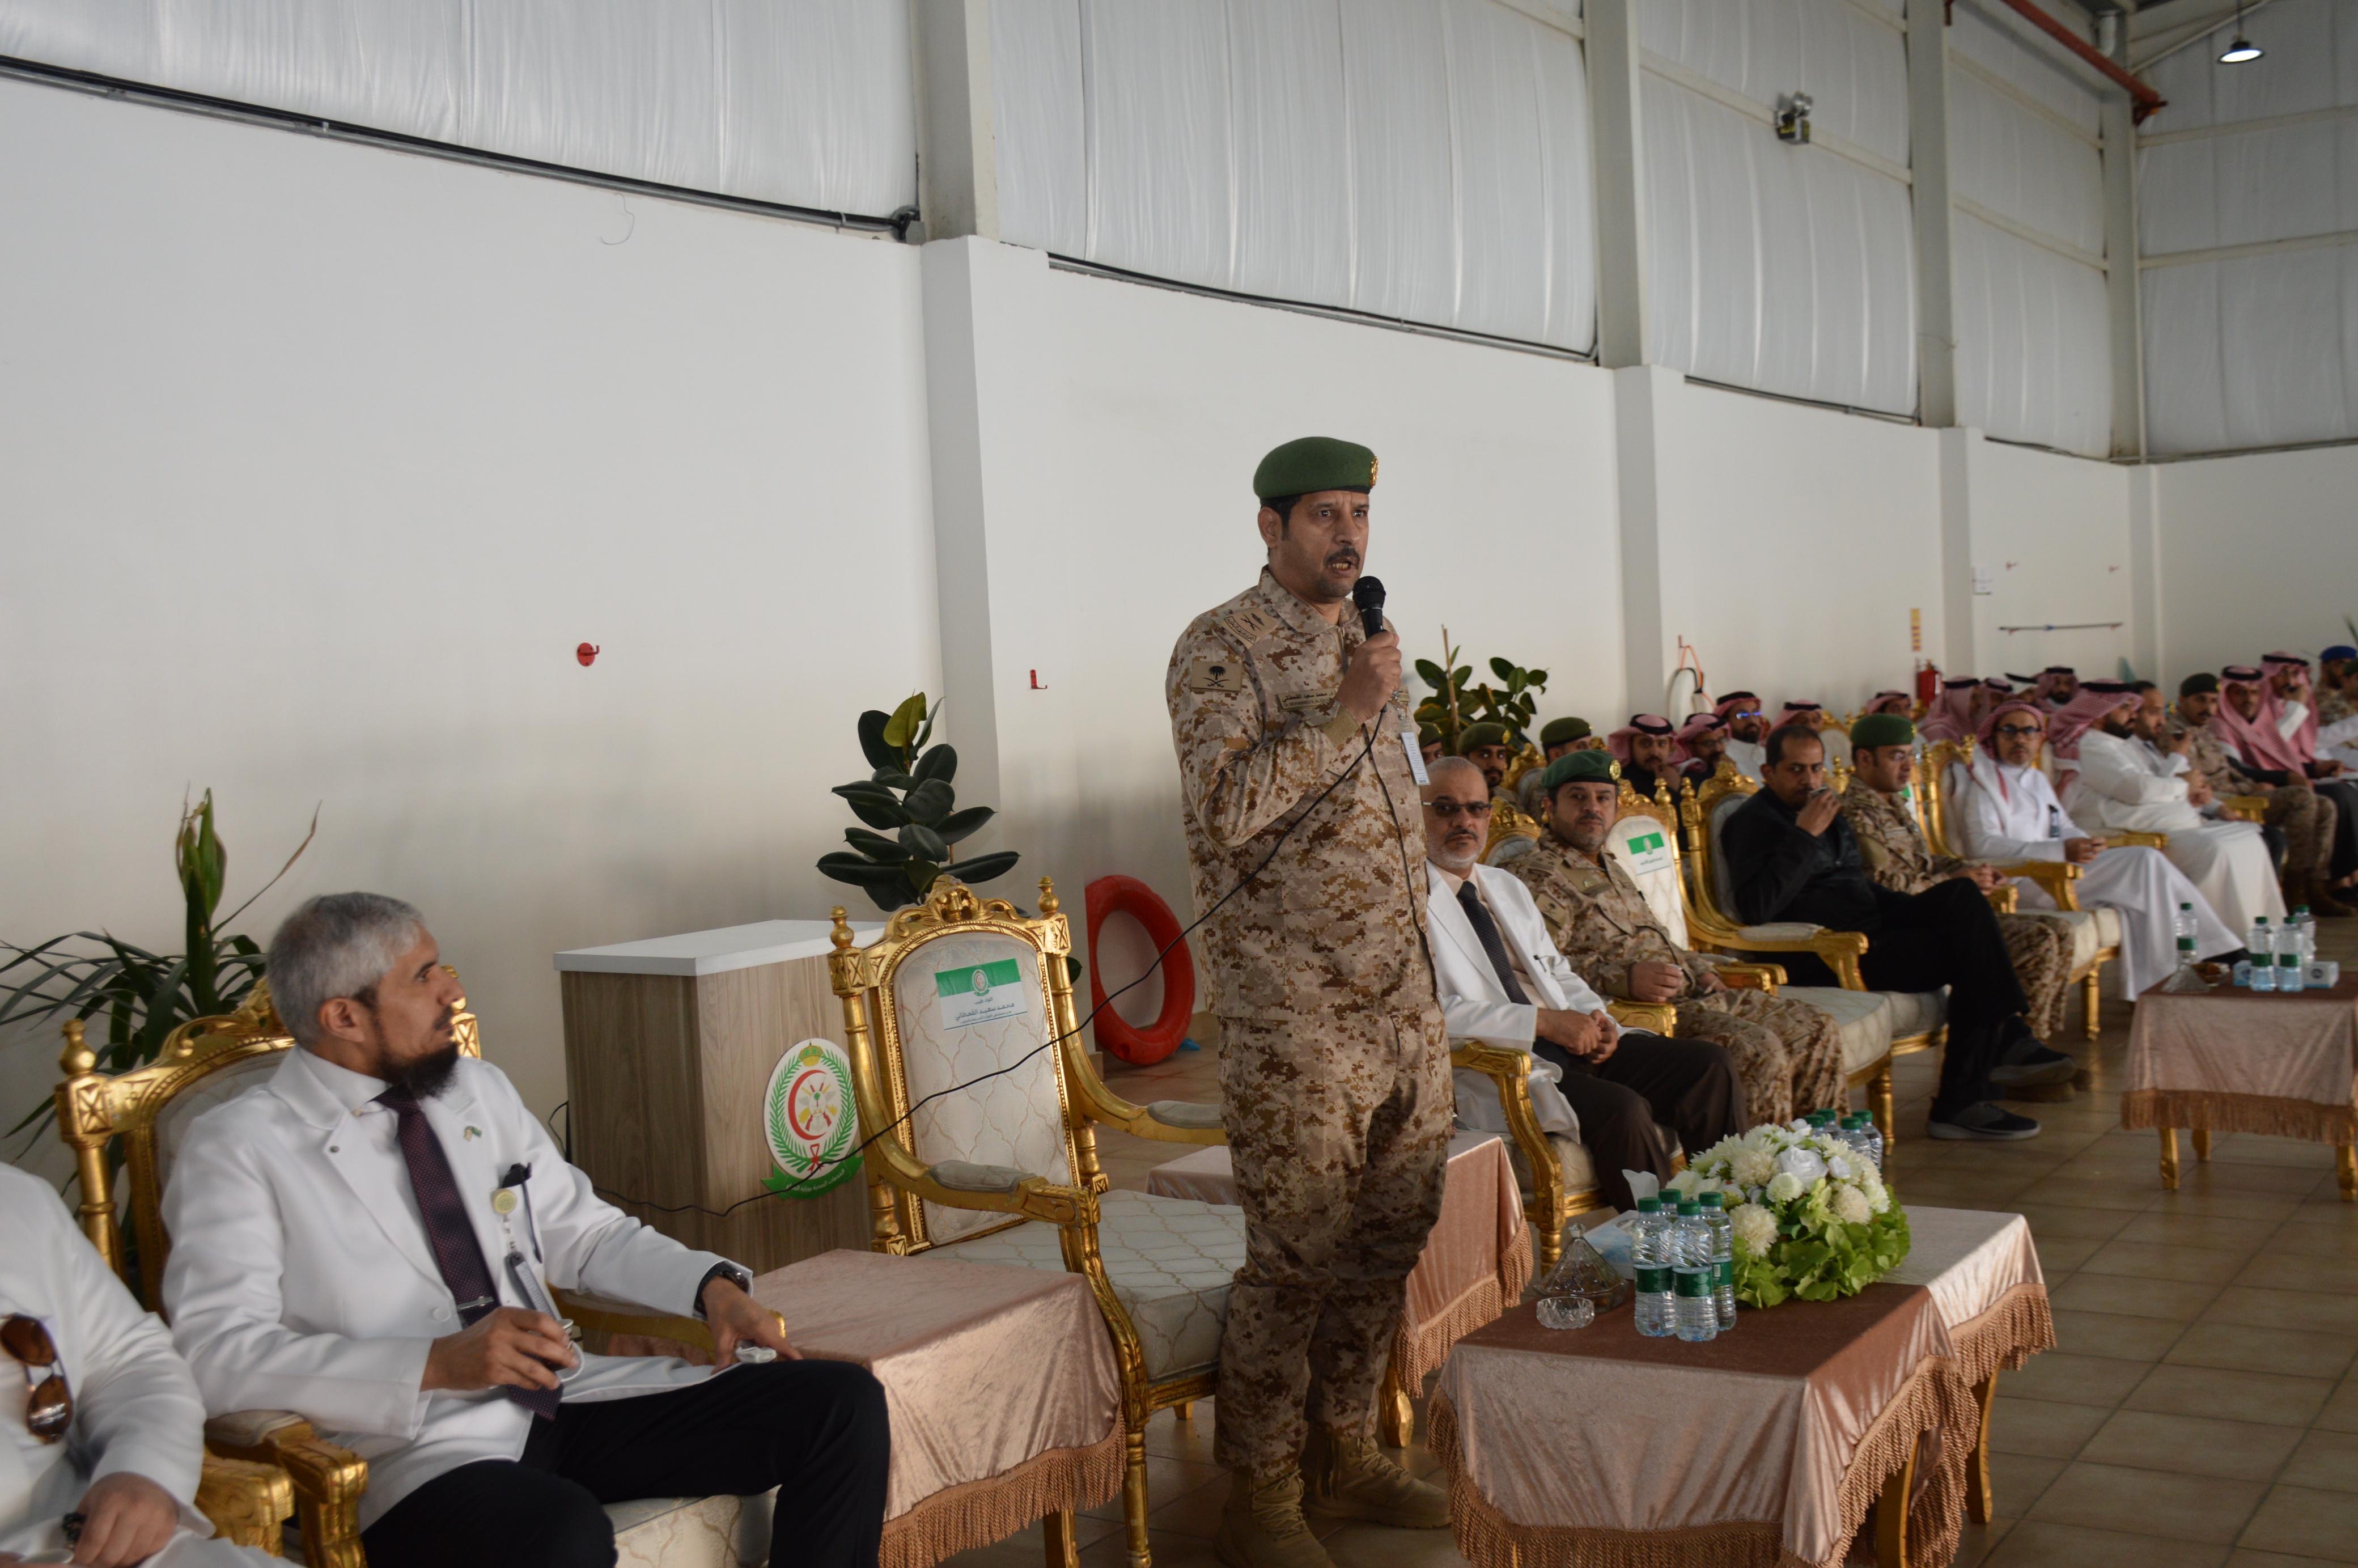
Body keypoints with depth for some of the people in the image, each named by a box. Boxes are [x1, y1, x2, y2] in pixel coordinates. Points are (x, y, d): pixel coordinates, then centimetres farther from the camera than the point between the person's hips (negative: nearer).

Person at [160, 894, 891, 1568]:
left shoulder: (480, 1090, 16)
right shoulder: (240, 1146, -4)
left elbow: (583, 1232, 21)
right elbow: (219, 1352, -15)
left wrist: (712, 1286, 2)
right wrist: (441, 1364, -25)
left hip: (568, 1400, 7)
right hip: (413, 1448, -6)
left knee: (845, 1404, -8)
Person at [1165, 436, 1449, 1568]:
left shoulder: (1367, 642, 15)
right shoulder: (1221, 648, -9)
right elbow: (1227, 807, -21)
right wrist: (1346, 712, -22)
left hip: (1401, 995, 8)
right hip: (1292, 1007, -8)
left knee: (1393, 1230, 14)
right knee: (1297, 1253, -3)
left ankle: (1344, 1450, 30)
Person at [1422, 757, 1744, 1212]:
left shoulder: (1506, 886, 21)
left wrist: (1595, 1019, 2)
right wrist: (1543, 1021, -20)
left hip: (1572, 1043, 8)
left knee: (1709, 1066, -4)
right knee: (1622, 1109, -30)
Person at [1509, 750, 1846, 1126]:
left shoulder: (1610, 868, 25)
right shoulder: (1538, 876, -6)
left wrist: (1698, 969, 16)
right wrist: (1625, 978, -31)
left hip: (1692, 994, 10)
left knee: (1816, 1029, 4)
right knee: (1757, 1049, -29)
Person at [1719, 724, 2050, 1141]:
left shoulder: (1826, 810, 23)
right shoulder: (1754, 822, -5)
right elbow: (1756, 908, -22)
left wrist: (1929, 908, 17)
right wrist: (1805, 836, -20)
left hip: (1870, 928, 9)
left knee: (1962, 896, -11)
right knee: (1969, 953, -18)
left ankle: (2010, 1040, -13)